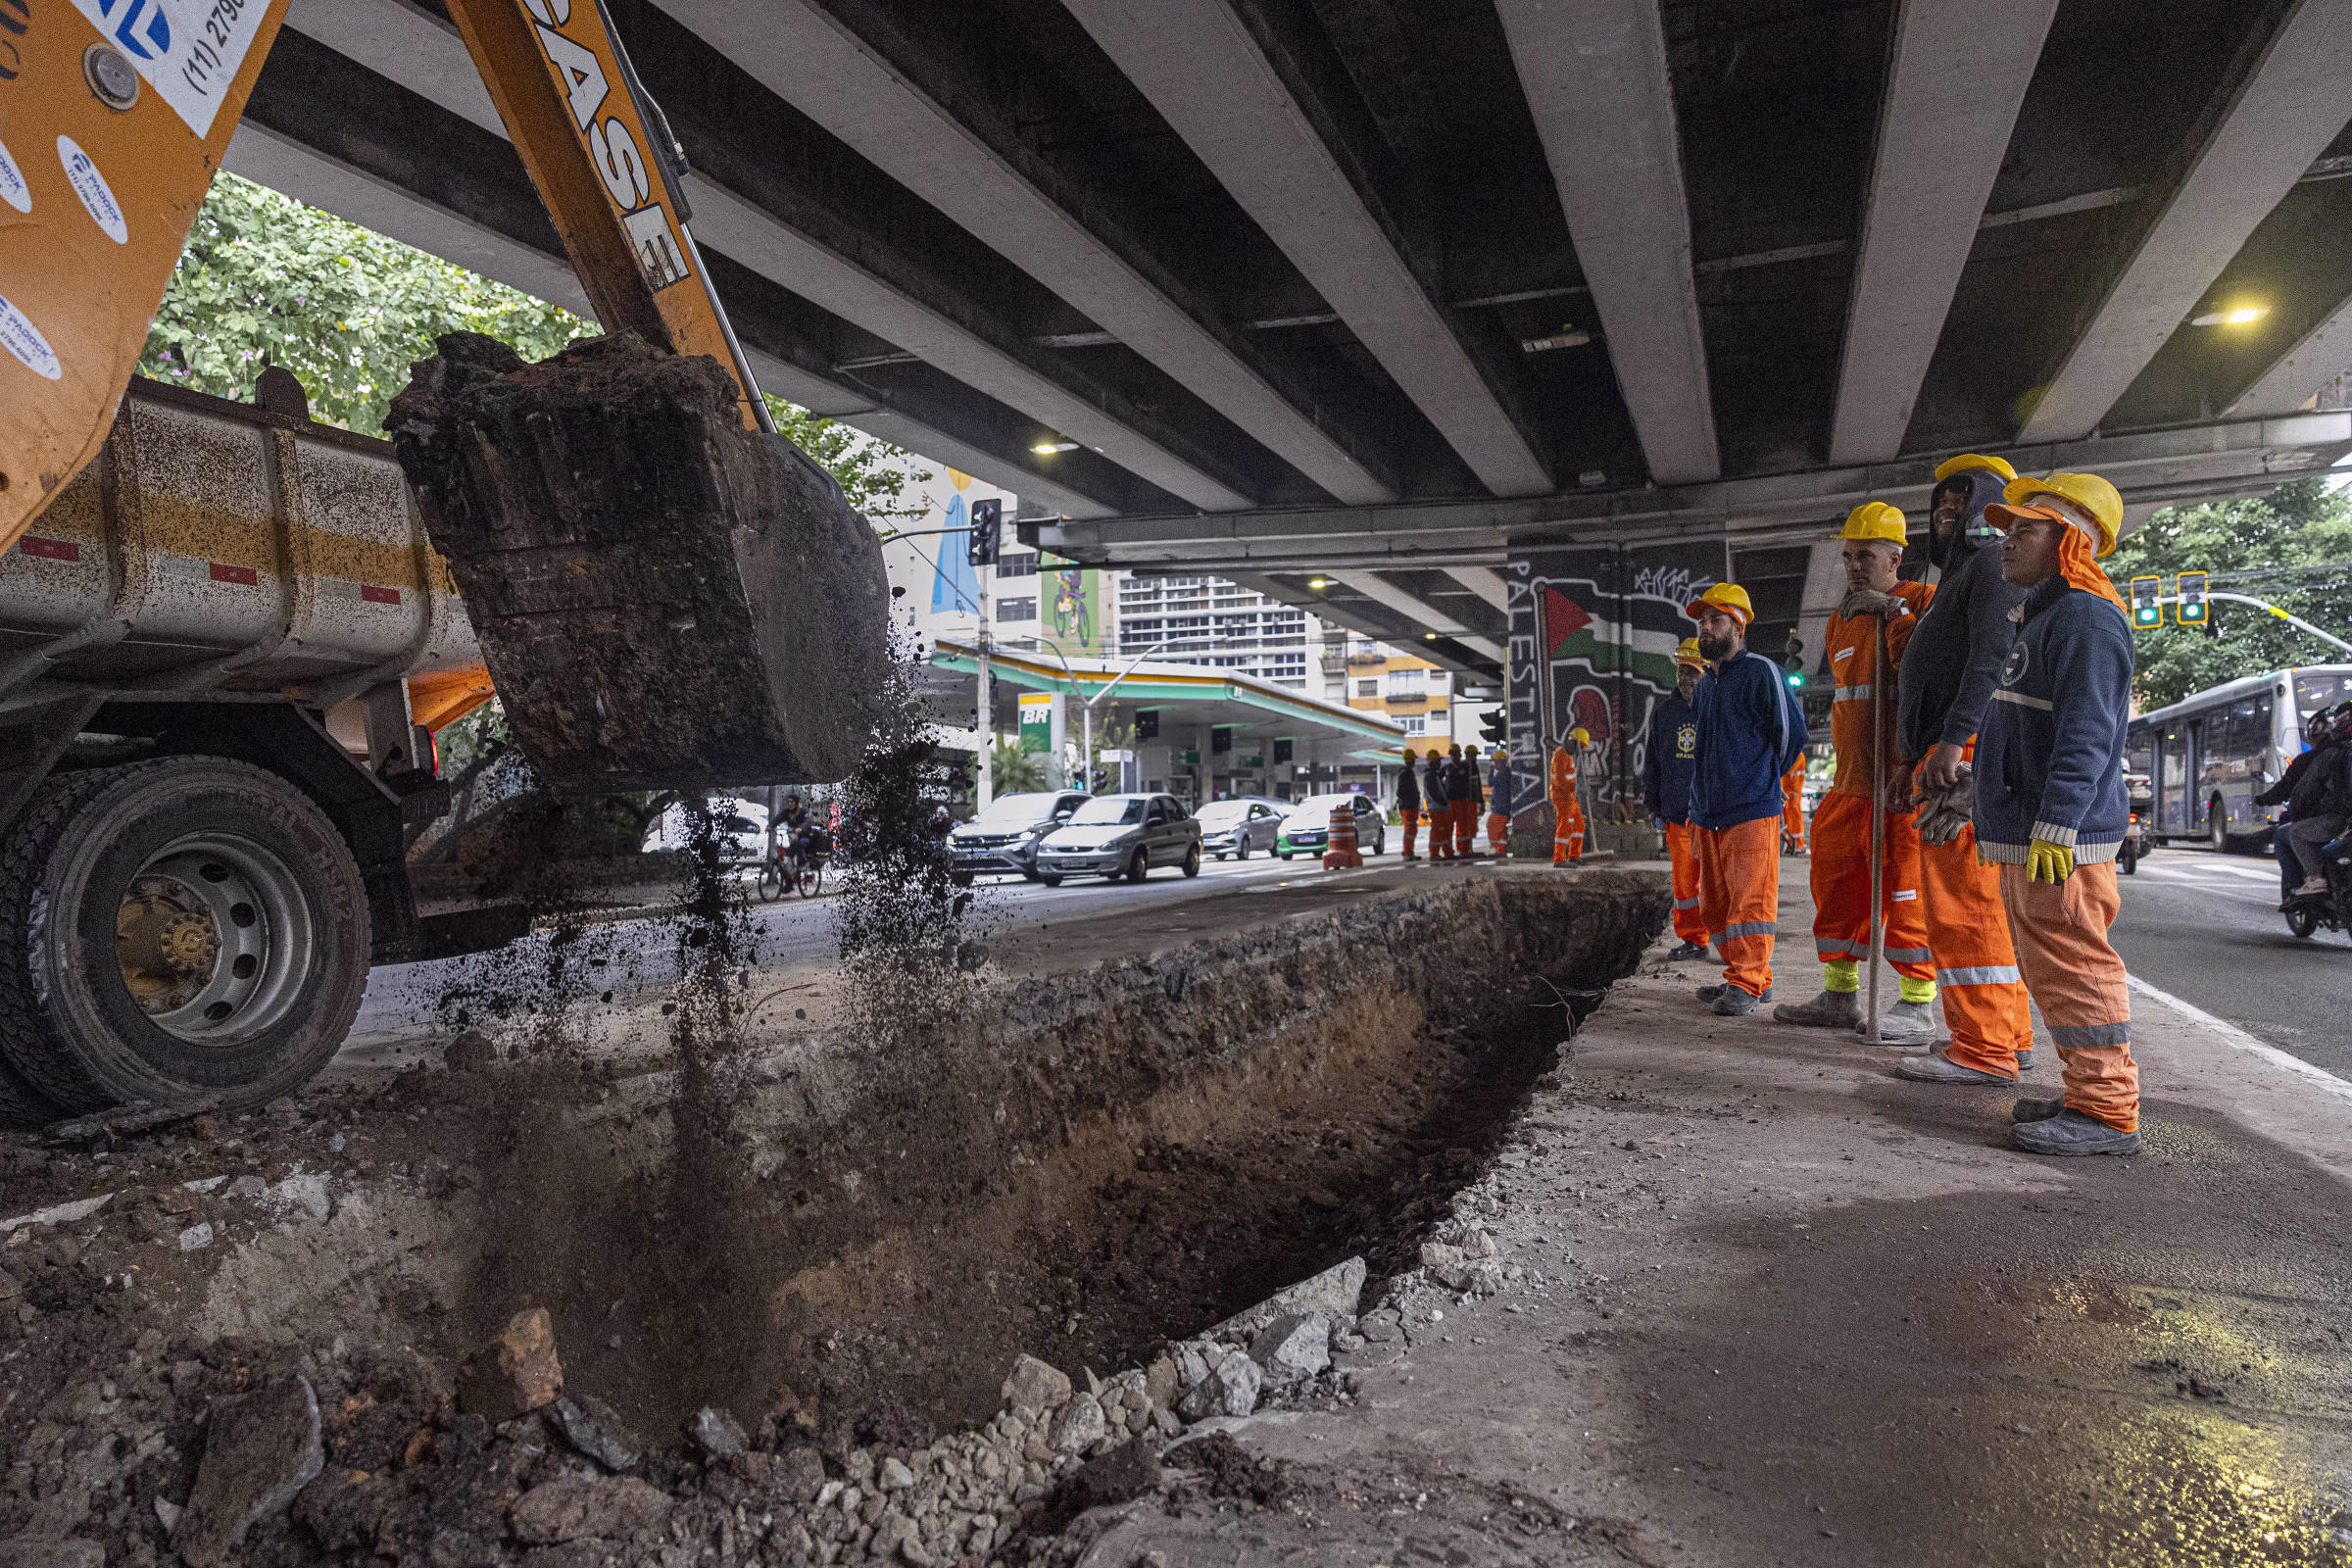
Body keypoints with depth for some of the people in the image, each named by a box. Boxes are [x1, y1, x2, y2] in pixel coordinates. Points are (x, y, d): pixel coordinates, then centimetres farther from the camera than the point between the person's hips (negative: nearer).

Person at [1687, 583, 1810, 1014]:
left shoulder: (1760, 672, -6)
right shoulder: (1704, 684, 18)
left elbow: (1791, 731, -5)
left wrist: (1764, 778, 8)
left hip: (1752, 809, -8)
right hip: (1709, 812, 8)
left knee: (1749, 897, -8)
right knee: (1716, 901, 10)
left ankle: (1747, 984, -5)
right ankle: (1752, 979, 19)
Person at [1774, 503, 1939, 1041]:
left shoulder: (1923, 601, -4)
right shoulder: (1841, 621, 19)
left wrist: (1891, 611, -20)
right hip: (1852, 777, 8)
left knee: (1907, 885, -6)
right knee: (1837, 880, 10)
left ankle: (1918, 1005, 3)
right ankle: (1839, 995, 20)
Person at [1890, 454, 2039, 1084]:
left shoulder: (1994, 561, -4)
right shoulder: (1959, 574, 29)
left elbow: (1991, 655, -18)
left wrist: (1953, 740, -27)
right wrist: (1916, 758, 23)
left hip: (1967, 753, -11)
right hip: (1944, 756, 11)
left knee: (1964, 895, -13)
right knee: (1978, 900, 12)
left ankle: (1985, 1049, -11)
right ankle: (2009, 1033, 18)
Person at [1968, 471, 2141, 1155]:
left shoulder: (2084, 617, -12)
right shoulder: (2042, 616, 22)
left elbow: (2085, 735, -22)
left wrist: (2055, 826, -26)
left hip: (2062, 841, -11)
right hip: (2025, 839, 11)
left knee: (2075, 969, -6)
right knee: (2047, 971, 15)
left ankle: (2108, 1111, 0)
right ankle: (2090, 1092, 25)